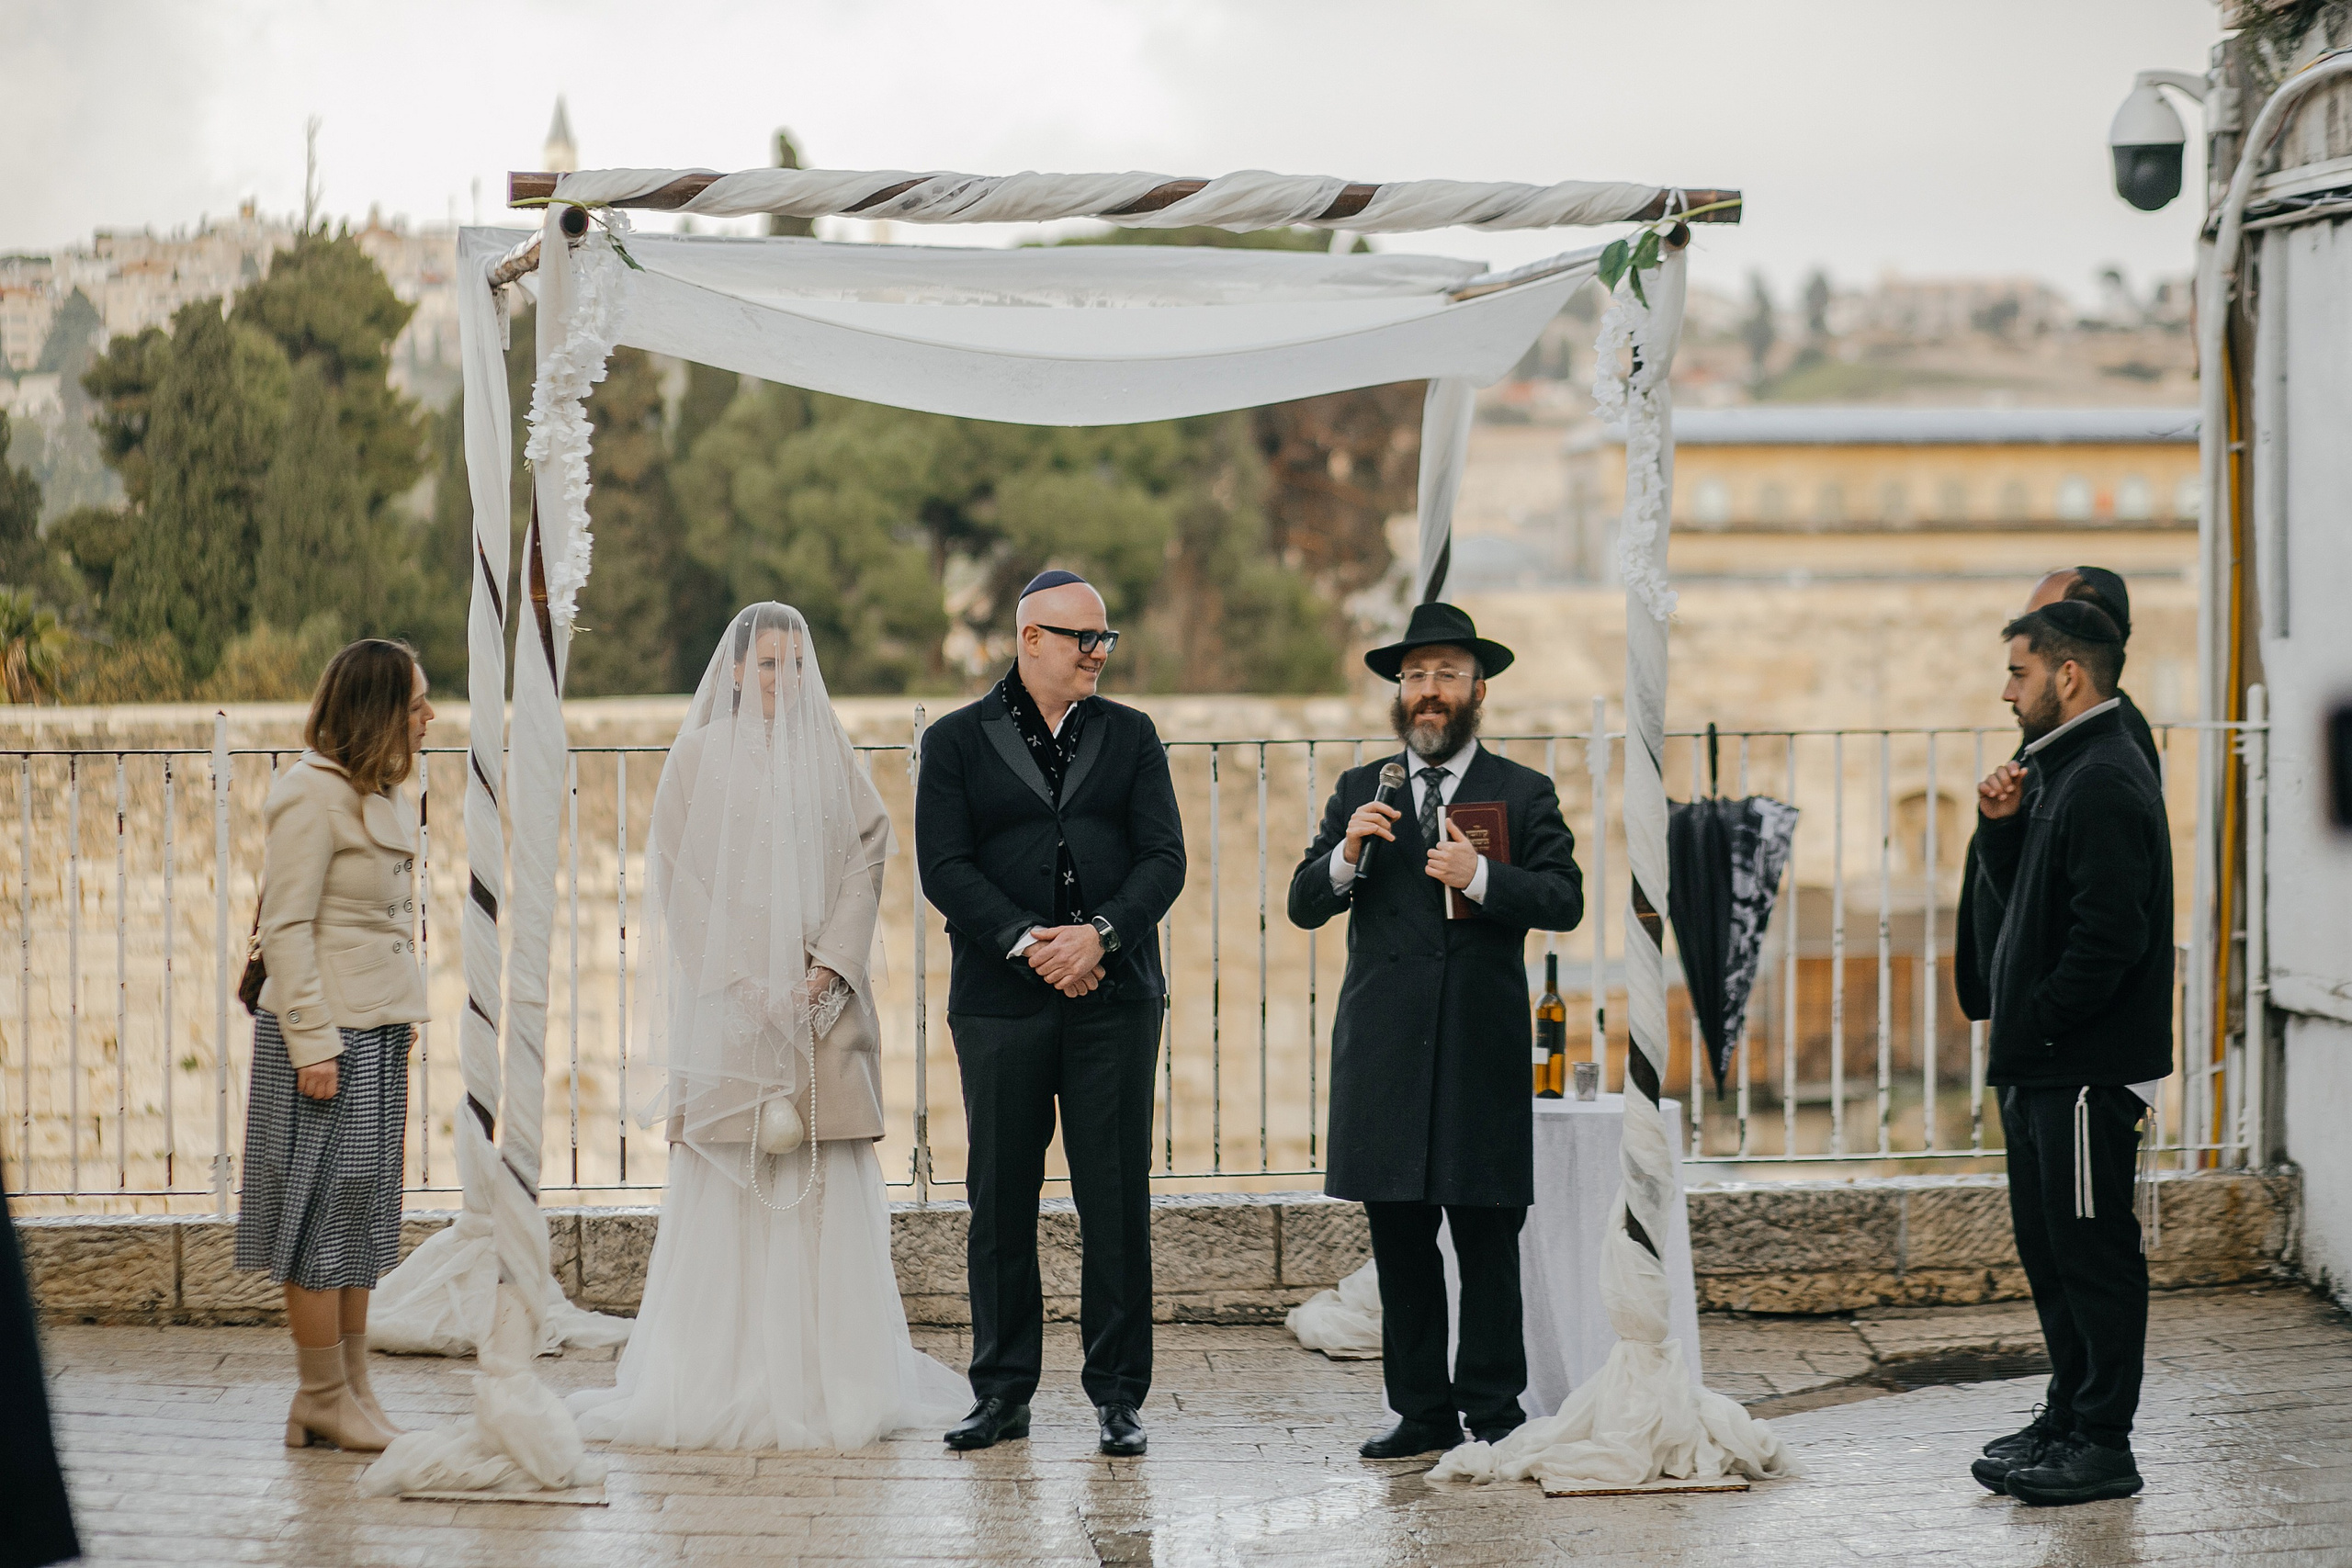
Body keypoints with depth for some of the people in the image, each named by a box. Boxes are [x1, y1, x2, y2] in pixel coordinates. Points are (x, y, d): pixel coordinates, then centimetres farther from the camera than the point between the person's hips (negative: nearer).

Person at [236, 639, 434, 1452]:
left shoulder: (381, 793, 14)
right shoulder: (313, 794, -13)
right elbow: (286, 927, -16)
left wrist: (395, 1031, 17)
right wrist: (313, 1042, -19)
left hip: (377, 1029, 9)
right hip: (327, 1030, -9)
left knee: (366, 1217, 11)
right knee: (327, 1209, -2)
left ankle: (353, 1391, 17)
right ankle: (324, 1399, 5)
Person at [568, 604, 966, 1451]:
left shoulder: (830, 755, 11)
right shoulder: (700, 756, 4)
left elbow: (867, 855, 4)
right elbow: (680, 882, -1)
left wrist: (833, 963, -10)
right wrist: (743, 989, -10)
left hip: (820, 993, 2)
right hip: (728, 996, -2)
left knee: (828, 1185, -1)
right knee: (726, 1187, -5)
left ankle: (830, 1376, 2)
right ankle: (718, 1381, -2)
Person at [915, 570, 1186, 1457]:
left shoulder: (1130, 736, 12)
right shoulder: (957, 742, 7)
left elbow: (1164, 857, 3)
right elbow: (944, 867, -2)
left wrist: (1098, 933, -13)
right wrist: (1025, 942, -14)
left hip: (1114, 996, 1)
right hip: (999, 1000, -1)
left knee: (1116, 1199, 0)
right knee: (1001, 1200, 3)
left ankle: (1118, 1394, 6)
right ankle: (1003, 1393, 12)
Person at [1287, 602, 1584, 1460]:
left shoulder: (1523, 793, 8)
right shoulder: (1360, 791, 14)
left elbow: (1564, 900, -4)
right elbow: (1304, 905, 8)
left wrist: (1482, 877, -19)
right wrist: (1347, 855, -11)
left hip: (1483, 1045, -2)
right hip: (1384, 1049, 2)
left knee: (1487, 1235, -2)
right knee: (1398, 1236, 3)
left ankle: (1493, 1410, 6)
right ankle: (1422, 1410, 11)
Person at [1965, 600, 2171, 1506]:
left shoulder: (2106, 783, -17)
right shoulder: (2058, 771, 16)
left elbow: (2110, 932, -24)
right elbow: (2013, 902, 21)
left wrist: (2040, 1019, -17)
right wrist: (2001, 827, 4)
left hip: (2089, 1067, -10)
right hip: (2042, 1064, 10)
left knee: (2092, 1251, -4)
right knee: (2049, 1249, 15)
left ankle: (2103, 1445, 2)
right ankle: (2067, 1421, 24)